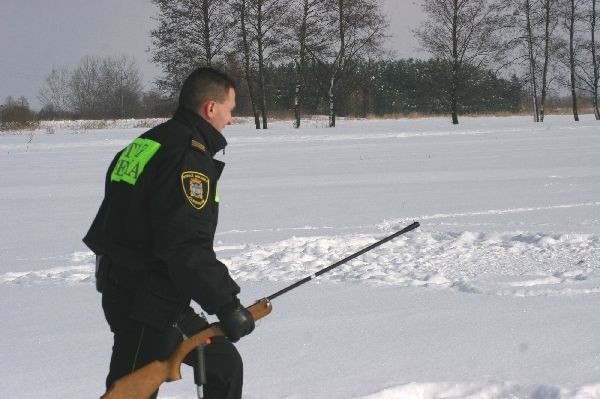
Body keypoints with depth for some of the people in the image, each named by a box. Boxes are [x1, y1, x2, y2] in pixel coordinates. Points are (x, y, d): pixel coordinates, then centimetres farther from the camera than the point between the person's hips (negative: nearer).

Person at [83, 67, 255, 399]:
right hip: (147, 309, -10)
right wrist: (227, 304, -20)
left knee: (224, 365, 19)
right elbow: (187, 247, -26)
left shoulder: (144, 146, 13)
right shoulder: (188, 158, -17)